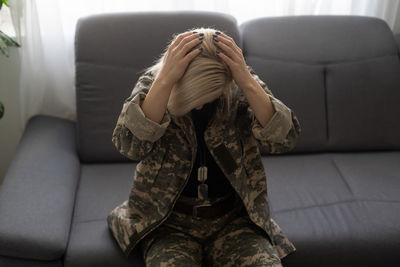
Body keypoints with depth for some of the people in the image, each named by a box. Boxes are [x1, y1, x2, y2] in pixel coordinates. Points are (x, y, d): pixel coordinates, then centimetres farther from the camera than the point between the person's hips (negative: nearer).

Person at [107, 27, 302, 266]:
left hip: (233, 219, 1)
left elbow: (285, 139, -20)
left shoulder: (241, 88, -7)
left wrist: (247, 81, -30)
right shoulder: (152, 85, -9)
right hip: (170, 222, 0)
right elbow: (129, 145, -26)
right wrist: (165, 80, -34)